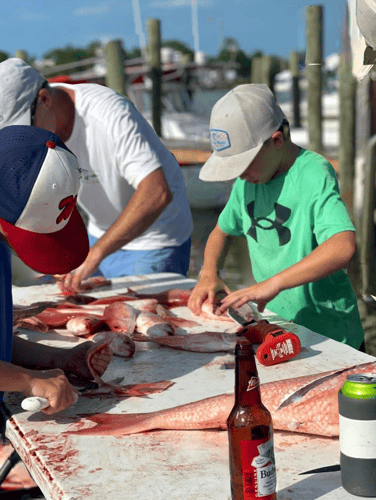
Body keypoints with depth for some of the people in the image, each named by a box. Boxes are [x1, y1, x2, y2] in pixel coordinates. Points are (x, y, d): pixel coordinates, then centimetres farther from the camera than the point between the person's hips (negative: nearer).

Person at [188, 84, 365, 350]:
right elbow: (222, 231, 23)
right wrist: (209, 274, 4)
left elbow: (343, 246, -30)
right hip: (275, 328, 6)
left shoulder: (314, 173, -15)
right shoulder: (249, 179, 8)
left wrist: (273, 284, -33)